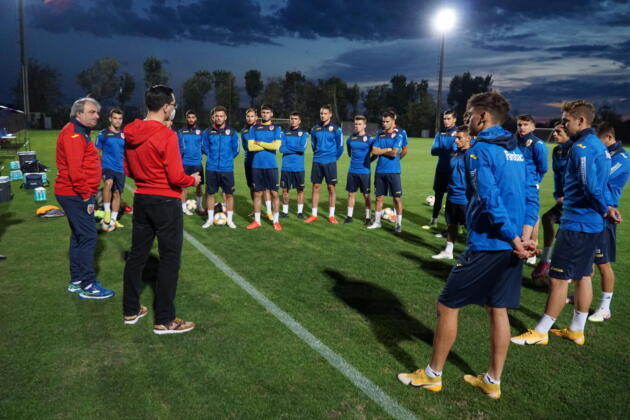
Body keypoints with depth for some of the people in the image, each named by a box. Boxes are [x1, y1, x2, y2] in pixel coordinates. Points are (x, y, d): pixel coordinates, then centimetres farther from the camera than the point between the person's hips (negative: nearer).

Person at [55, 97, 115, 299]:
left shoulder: (80, 133, 18)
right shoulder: (73, 134, -14)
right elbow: (75, 170, -23)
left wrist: (88, 194, 16)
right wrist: (86, 196, -19)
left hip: (77, 194, 11)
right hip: (76, 195, -11)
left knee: (79, 236, 15)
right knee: (88, 237, -8)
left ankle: (76, 281, 24)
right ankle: (88, 286, -2)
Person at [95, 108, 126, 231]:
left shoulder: (124, 135, 10)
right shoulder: (103, 134, 0)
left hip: (120, 169, 4)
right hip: (107, 166, -4)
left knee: (117, 193, 8)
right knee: (108, 183, -32)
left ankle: (113, 220, 21)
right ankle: (107, 213, -20)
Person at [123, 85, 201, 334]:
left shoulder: (130, 134, 4)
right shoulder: (167, 135, -18)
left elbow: (128, 170, 13)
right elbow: (176, 178, -19)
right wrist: (193, 180, 0)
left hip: (141, 199, 7)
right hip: (166, 202, -7)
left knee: (137, 255, 16)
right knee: (170, 259, 2)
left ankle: (131, 311, 29)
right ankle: (164, 320, 9)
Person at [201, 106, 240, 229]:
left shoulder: (232, 132, 0)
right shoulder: (208, 132, 1)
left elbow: (235, 150, 7)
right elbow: (204, 148, 11)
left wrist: (227, 158, 7)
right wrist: (212, 157, 9)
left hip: (227, 169, -1)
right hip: (211, 169, 1)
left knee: (229, 194, 2)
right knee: (210, 193, 7)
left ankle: (229, 219, 15)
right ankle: (210, 219, 21)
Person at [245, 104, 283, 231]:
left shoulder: (276, 128, 3)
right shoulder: (254, 128, 9)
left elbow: (276, 145, -11)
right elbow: (250, 146, -3)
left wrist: (259, 143, -4)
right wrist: (267, 146, -6)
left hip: (271, 165, -2)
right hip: (257, 165, 2)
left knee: (274, 193, 0)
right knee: (257, 193, 7)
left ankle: (276, 221, 9)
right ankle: (256, 221, 17)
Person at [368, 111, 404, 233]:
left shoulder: (398, 135, -4)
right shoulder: (380, 135, 10)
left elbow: (394, 153, -15)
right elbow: (374, 151, -1)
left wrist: (381, 151, -2)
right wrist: (388, 149, -7)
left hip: (393, 171, -5)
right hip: (380, 171, 5)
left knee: (397, 198, 0)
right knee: (379, 197, 12)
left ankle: (399, 224, 9)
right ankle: (377, 222, 23)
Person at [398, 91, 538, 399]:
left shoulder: (481, 150, -13)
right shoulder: (516, 151, 13)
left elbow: (491, 201, -22)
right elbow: (530, 197, 9)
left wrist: (514, 239, -15)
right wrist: (524, 237, -1)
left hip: (487, 246, -8)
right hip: (511, 247, 8)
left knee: (447, 305, 5)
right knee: (498, 311, 16)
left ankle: (433, 374, 18)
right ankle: (492, 381, 27)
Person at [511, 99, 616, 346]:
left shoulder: (581, 147, -17)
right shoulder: (599, 146, 13)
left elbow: (591, 187, -25)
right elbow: (597, 184, 15)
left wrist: (604, 209, -11)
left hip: (577, 224, -10)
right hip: (593, 224, 10)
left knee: (558, 278, -2)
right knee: (583, 276, 15)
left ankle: (541, 332, 8)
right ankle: (576, 331, 26)